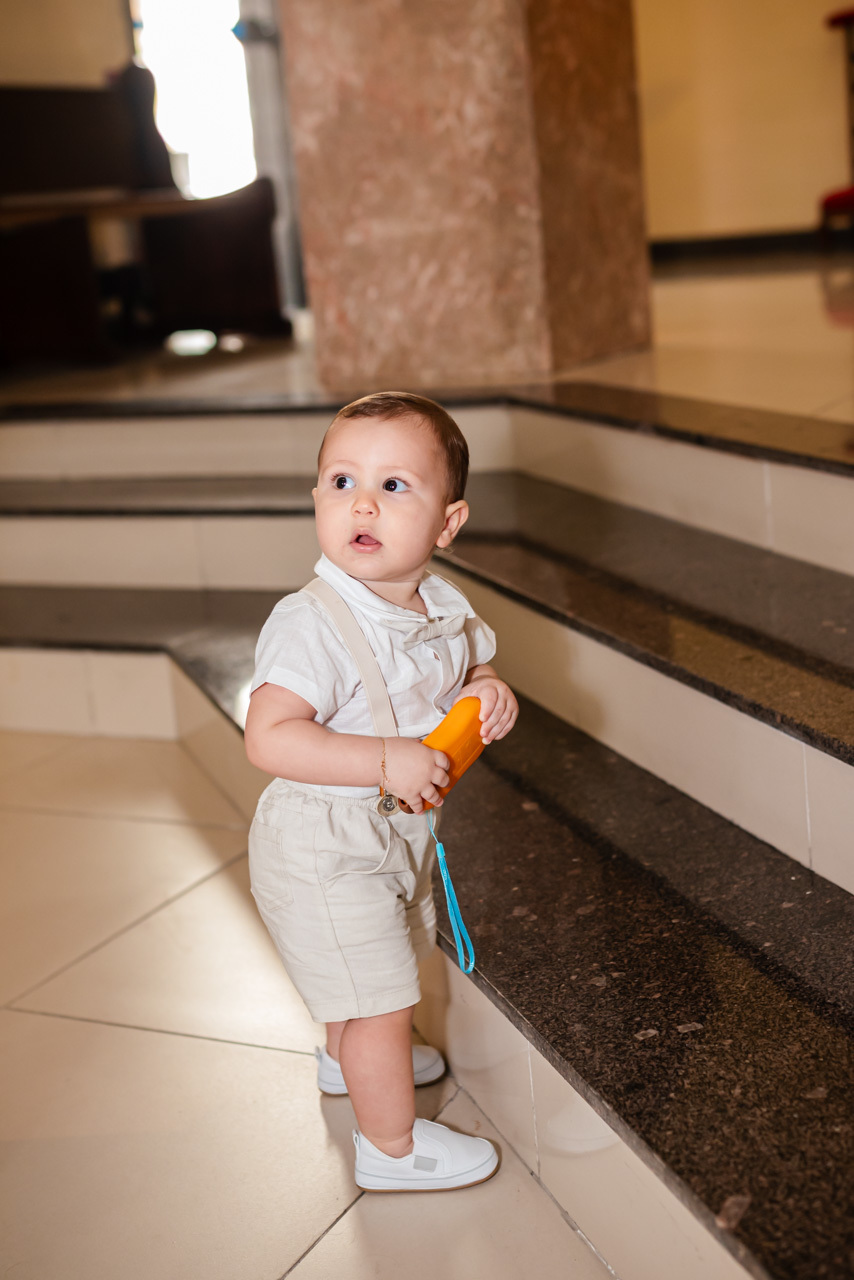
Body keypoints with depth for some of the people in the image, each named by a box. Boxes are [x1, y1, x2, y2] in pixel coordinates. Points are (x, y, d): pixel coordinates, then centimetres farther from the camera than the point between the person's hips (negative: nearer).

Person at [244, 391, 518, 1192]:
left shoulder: (442, 608, -5)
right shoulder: (311, 625, -30)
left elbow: (468, 670, 14)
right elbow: (268, 739, -36)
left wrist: (489, 693, -10)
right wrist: (387, 760, -38)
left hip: (394, 832, 8)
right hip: (324, 849, -8)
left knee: (366, 972, 31)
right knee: (382, 999, 4)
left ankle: (346, 1056, 60)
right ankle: (391, 1147, 27)